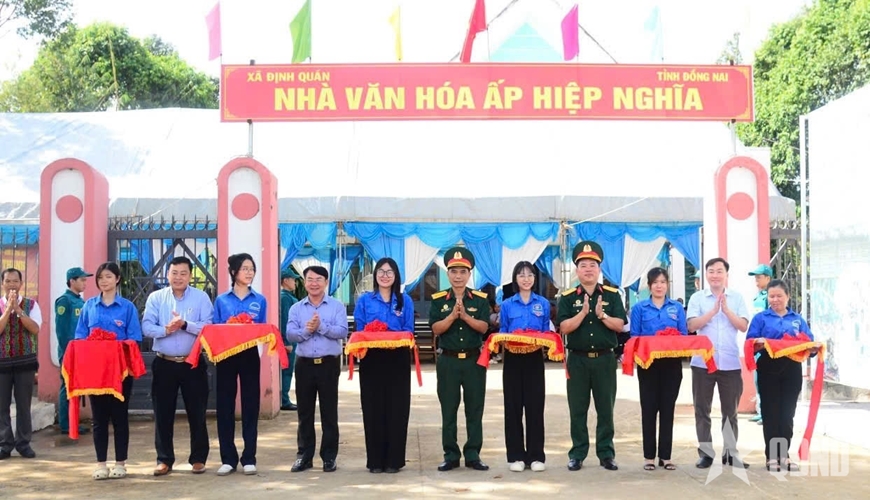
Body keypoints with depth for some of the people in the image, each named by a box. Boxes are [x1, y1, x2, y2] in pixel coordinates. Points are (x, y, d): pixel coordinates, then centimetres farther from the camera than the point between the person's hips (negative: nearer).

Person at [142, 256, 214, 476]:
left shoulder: (201, 297, 0)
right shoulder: (155, 298, 4)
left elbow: (207, 326, -11)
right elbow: (147, 328, -5)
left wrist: (185, 325, -23)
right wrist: (166, 330, -22)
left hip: (193, 363, -1)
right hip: (164, 363, 1)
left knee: (197, 412, 5)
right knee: (163, 413, 6)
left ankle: (198, 459, 15)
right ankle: (164, 460, 15)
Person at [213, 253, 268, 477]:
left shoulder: (259, 300, 7)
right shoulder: (221, 300, 5)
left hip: (250, 355, 0)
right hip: (226, 355, 0)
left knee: (250, 405, 2)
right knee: (225, 405, 2)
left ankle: (249, 458, 9)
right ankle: (228, 459, 11)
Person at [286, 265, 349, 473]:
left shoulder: (337, 306, 2)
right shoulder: (296, 308, 9)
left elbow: (342, 332, -11)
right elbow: (290, 334, -3)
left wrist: (321, 327, -20)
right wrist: (306, 330, -20)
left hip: (329, 363, -2)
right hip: (304, 363, 2)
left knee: (329, 412, 2)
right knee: (304, 412, 7)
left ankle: (329, 457, 9)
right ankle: (304, 456, 14)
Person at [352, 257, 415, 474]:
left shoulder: (405, 301, 8)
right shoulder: (364, 300, 7)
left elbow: (408, 332, 3)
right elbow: (359, 333, 3)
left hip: (398, 361, 0)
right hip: (372, 361, 0)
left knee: (397, 409, 0)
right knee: (373, 409, 1)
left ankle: (394, 460, 8)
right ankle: (375, 460, 9)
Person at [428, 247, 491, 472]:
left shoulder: (480, 299, 3)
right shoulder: (438, 300, 2)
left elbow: (484, 327, -7)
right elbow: (436, 328, -7)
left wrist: (465, 316, -21)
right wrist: (452, 315, -20)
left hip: (474, 360, 0)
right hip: (448, 361, 0)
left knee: (475, 409, 4)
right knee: (448, 410, 4)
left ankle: (473, 455, 12)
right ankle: (451, 455, 12)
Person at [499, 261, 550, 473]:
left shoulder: (543, 304, 6)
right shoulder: (507, 305, 5)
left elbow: (547, 334, 7)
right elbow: (502, 335, 5)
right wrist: (508, 343, -15)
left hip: (534, 360, 0)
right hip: (513, 360, 0)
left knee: (535, 406, 1)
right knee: (513, 407, 2)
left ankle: (536, 456, 9)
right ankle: (516, 456, 10)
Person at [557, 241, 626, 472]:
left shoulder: (612, 295, 5)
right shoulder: (567, 297, 3)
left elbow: (620, 325, -3)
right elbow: (564, 327, -7)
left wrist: (601, 315, -18)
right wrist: (583, 312, -18)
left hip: (605, 359, 0)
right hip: (578, 359, 0)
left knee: (606, 408, 5)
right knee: (577, 409, 5)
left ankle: (606, 453, 13)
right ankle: (577, 454, 12)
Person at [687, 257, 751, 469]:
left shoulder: (737, 297, 6)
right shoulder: (697, 297, 2)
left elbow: (743, 326, -3)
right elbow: (692, 325, -9)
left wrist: (726, 309, -12)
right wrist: (713, 311, -14)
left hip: (730, 362, 1)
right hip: (702, 362, -1)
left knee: (730, 410, 8)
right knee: (702, 410, 4)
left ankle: (730, 452, 18)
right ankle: (705, 452, 12)